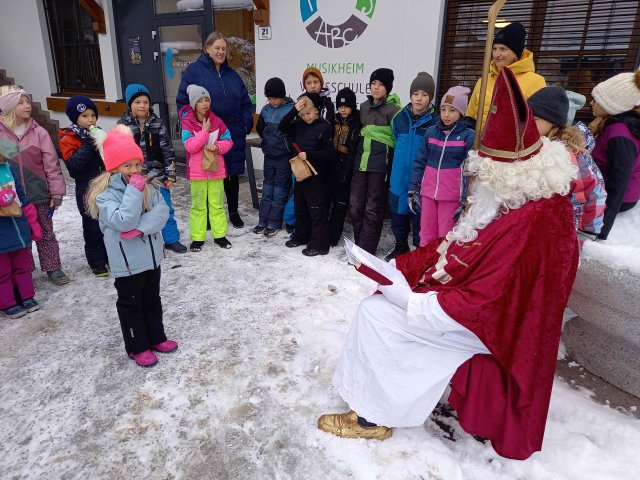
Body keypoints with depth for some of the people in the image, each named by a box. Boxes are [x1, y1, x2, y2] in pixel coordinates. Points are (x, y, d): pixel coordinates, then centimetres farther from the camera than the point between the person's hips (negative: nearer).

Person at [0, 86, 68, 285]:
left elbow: (52, 164, -5)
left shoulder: (38, 132, -6)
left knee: (45, 233, 12)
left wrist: (56, 193, -6)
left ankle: (53, 268, 25)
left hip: (39, 194, 0)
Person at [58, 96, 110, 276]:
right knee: (92, 226, 3)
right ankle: (97, 263, 16)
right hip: (87, 190, -5)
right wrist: (87, 144, -26)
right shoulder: (68, 140, -9)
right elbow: (73, 165, -23)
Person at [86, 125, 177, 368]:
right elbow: (123, 222, -27)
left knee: (152, 300, 20)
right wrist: (134, 191, -28)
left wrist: (141, 228, -25)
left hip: (151, 255, 6)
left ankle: (156, 338, 37)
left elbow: (162, 211, -11)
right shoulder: (104, 193, -15)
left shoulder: (148, 185, 0)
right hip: (127, 261, -5)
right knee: (130, 304, 10)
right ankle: (137, 347, 25)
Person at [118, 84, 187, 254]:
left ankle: (171, 239, 25)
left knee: (166, 209, 9)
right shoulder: (123, 125, -3)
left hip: (157, 176, 1)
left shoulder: (157, 123, -2)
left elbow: (168, 150, -1)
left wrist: (170, 175, -3)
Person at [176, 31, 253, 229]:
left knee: (232, 174, 12)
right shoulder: (194, 71, -2)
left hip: (233, 135, 4)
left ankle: (233, 212, 28)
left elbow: (245, 103, 15)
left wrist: (246, 124, 2)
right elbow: (183, 102, -4)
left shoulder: (232, 74, 13)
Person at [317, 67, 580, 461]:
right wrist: (398, 271, -3)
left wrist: (410, 300, -26)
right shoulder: (515, 199, 2)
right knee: (381, 304, 6)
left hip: (486, 323, -9)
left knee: (377, 313, -13)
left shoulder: (532, 224, -30)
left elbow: (484, 302, -29)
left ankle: (373, 417, 5)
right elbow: (455, 245, 5)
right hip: (472, 297, 9)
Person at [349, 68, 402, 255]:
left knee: (373, 209, 0)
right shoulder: (364, 106, 13)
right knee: (355, 206, 7)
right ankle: (358, 245, 22)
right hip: (360, 163, 6)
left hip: (380, 165, -6)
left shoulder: (393, 109, -5)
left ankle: (366, 251, 8)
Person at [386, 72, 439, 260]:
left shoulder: (434, 122, -9)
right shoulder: (400, 117, 5)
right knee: (398, 212, 17)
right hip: (399, 179, 5)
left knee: (419, 216, 3)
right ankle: (400, 246, 37)